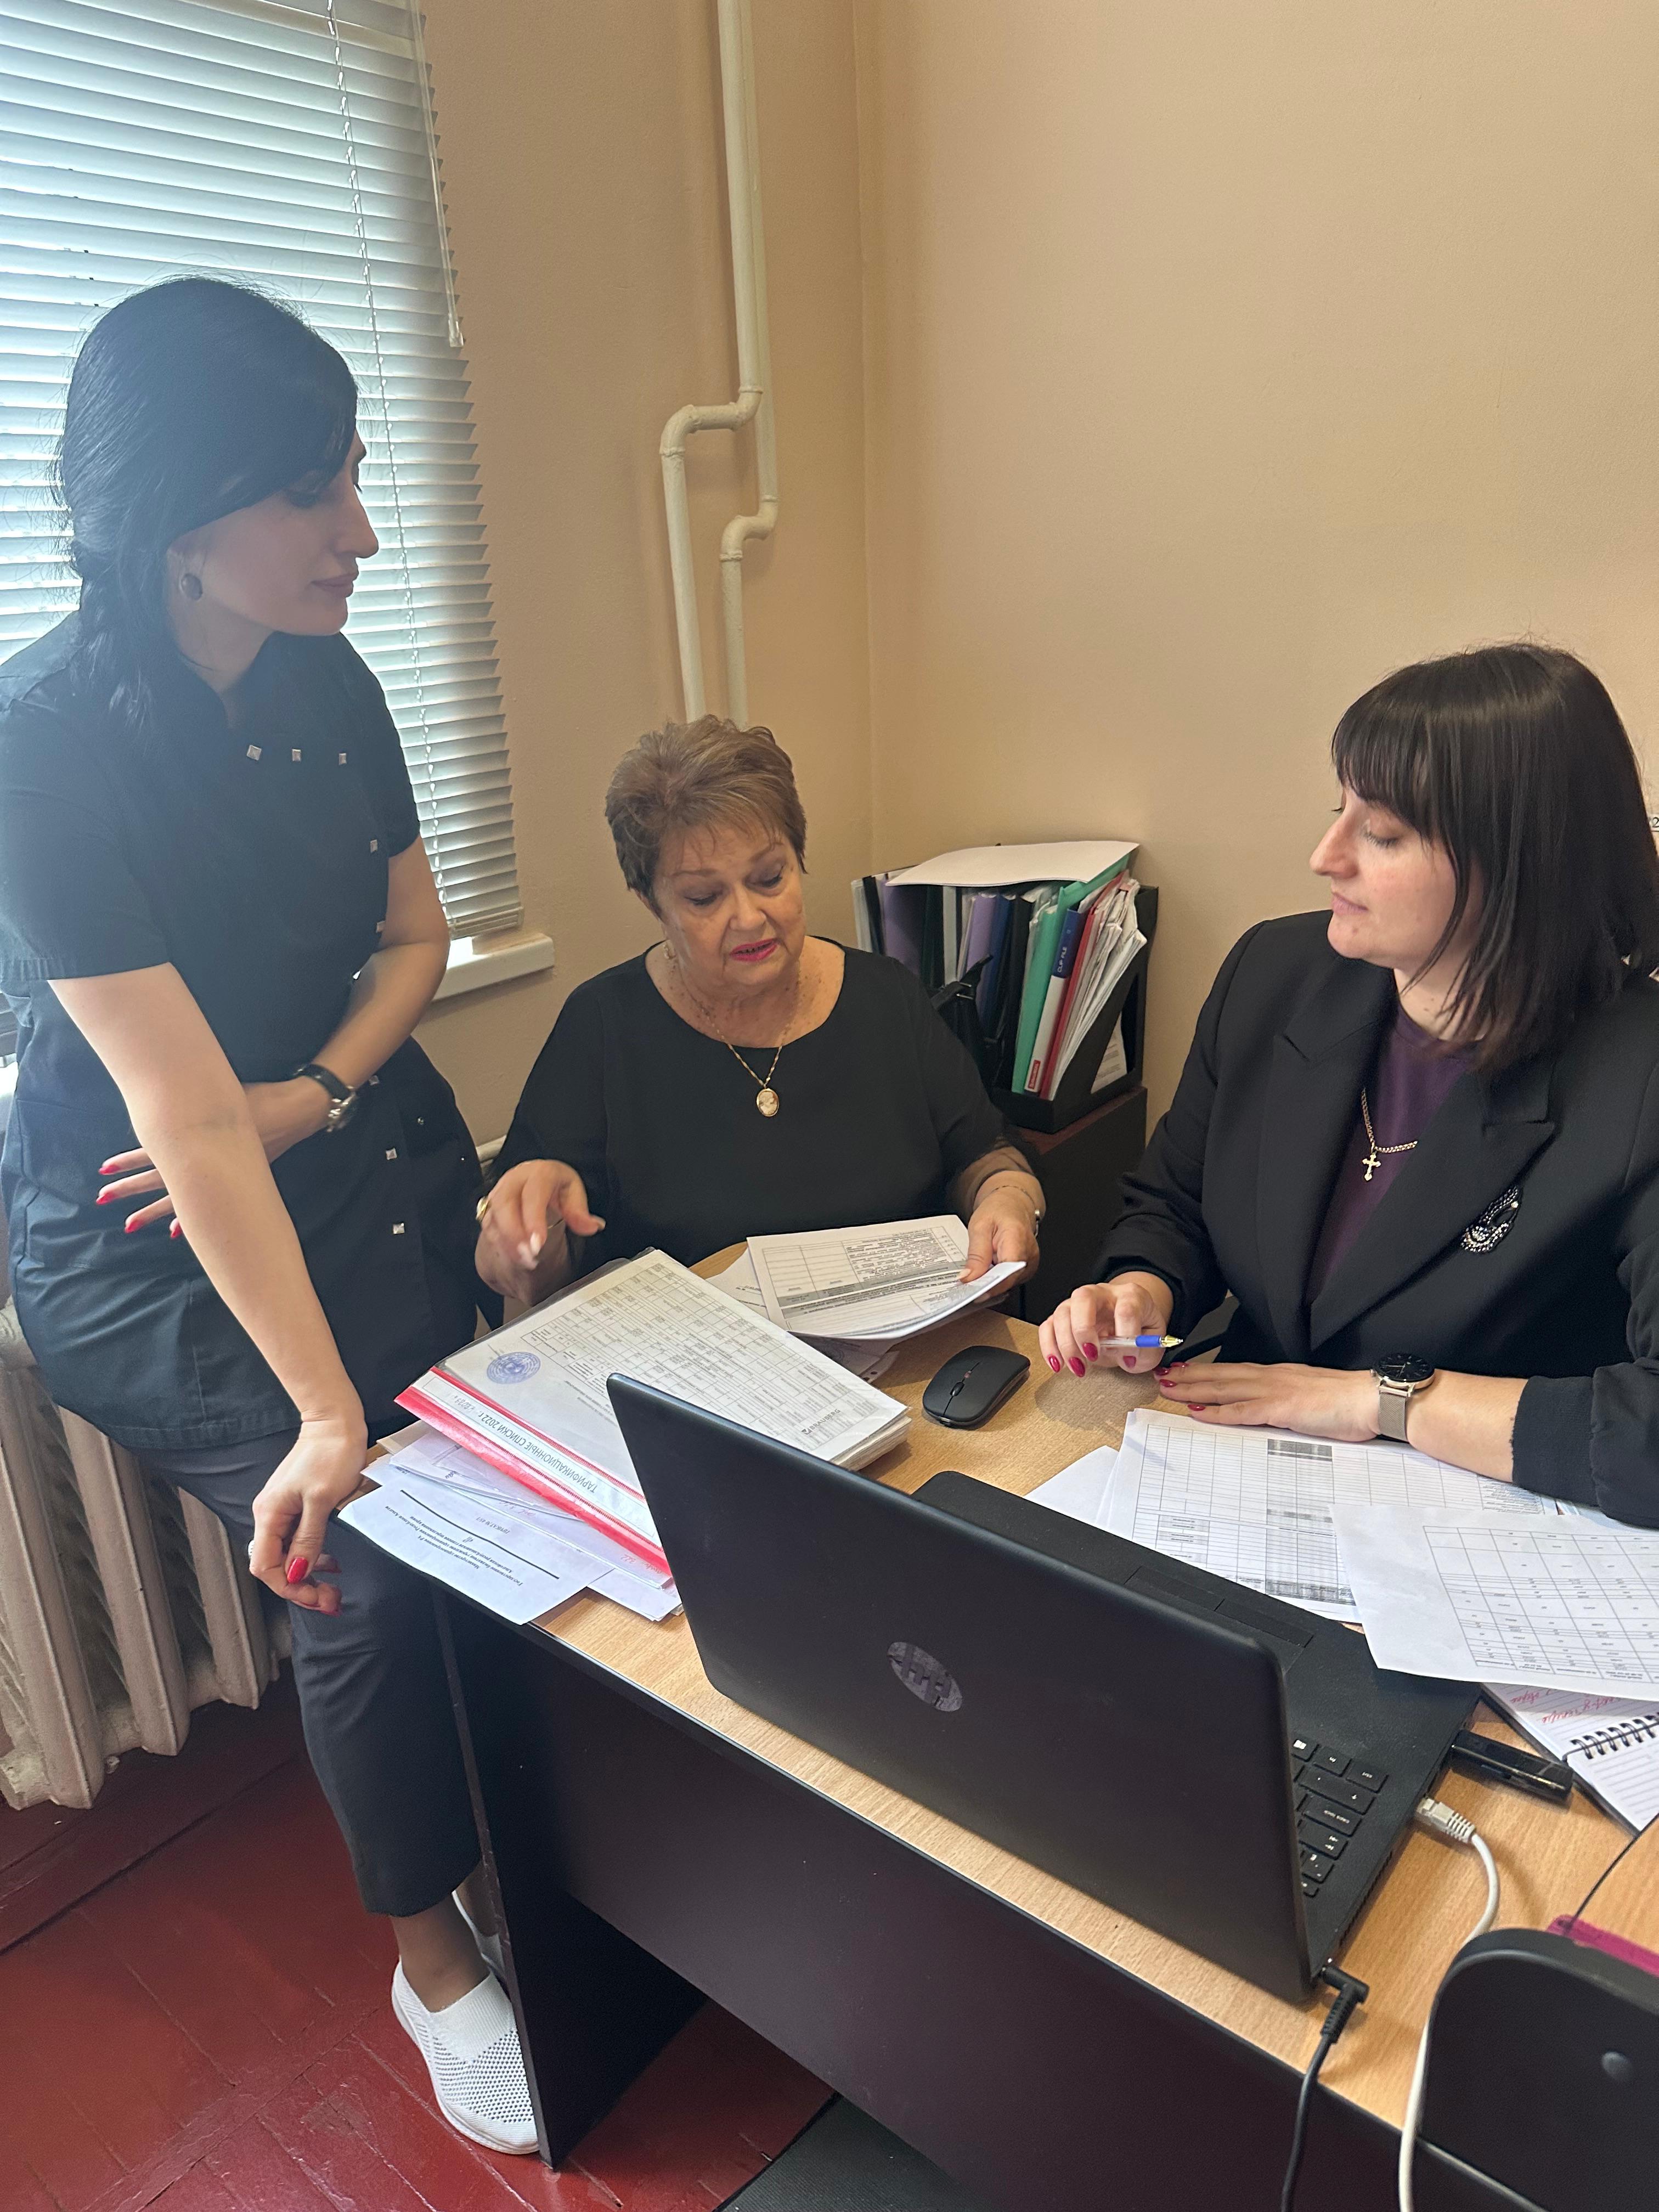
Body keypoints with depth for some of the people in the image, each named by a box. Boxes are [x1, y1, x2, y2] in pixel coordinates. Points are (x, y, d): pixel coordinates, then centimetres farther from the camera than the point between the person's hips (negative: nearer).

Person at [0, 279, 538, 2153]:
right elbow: (186, 1119, -26)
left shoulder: (326, 681, -2)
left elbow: (417, 937, 8)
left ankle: (501, 1868, 29)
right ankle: (435, 1962, 19)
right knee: (370, 1574, -9)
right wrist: (324, 1411, -25)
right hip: (153, 1246, -5)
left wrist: (311, 1096, -11)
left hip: (374, 1167, 6)